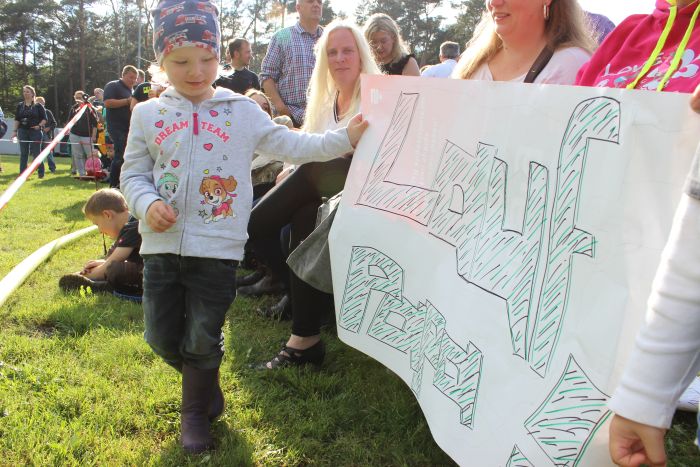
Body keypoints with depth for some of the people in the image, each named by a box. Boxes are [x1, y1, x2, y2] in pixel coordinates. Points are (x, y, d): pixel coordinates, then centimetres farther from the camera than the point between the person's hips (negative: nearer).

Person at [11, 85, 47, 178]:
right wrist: (15, 130, 5)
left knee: (36, 153, -2)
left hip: (35, 132, -3)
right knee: (23, 153, 6)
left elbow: (44, 119, 1)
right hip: (23, 131, 3)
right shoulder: (20, 106, 10)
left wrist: (39, 125, -14)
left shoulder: (38, 106, 1)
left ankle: (41, 173, 8)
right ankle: (22, 173, 11)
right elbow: (17, 119, 12)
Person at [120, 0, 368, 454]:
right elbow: (133, 173, 8)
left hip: (217, 247, -2)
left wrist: (343, 139, -6)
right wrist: (147, 204, -13)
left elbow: (290, 145, 3)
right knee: (162, 336, 10)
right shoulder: (148, 115, 6)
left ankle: (195, 412, 31)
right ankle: (207, 387, 40)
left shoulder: (242, 111, 2)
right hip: (162, 245, 3)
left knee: (202, 339, 5)